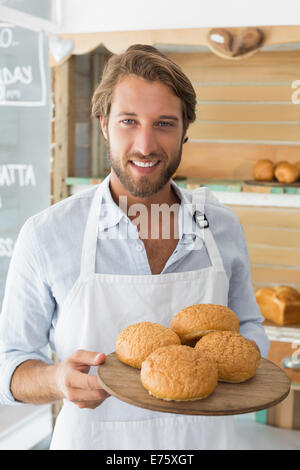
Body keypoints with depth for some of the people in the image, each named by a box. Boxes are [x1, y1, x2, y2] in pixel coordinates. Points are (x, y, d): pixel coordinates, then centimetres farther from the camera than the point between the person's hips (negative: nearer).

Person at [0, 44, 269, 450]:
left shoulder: (223, 227, -7)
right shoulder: (46, 235, -16)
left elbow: (248, 323, 9)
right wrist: (57, 381, -27)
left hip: (206, 436, 3)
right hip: (94, 438, -3)